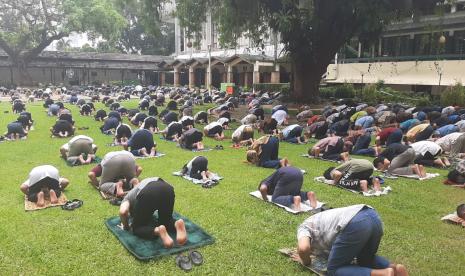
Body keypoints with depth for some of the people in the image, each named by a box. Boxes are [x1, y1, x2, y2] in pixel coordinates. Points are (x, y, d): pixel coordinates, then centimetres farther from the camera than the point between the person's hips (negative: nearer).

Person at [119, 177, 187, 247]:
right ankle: (177, 224, -8)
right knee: (166, 221, 28)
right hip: (167, 189, 5)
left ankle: (157, 231, -17)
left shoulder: (127, 198, 33)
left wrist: (126, 226, 28)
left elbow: (123, 212, 10)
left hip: (147, 193, -4)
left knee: (137, 228, 15)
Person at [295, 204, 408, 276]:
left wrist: (306, 261, 19)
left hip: (355, 224, -9)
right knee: (366, 260, 31)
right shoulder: (320, 220, 41)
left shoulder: (304, 227, 19)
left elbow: (303, 248, -2)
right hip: (373, 216, 9)